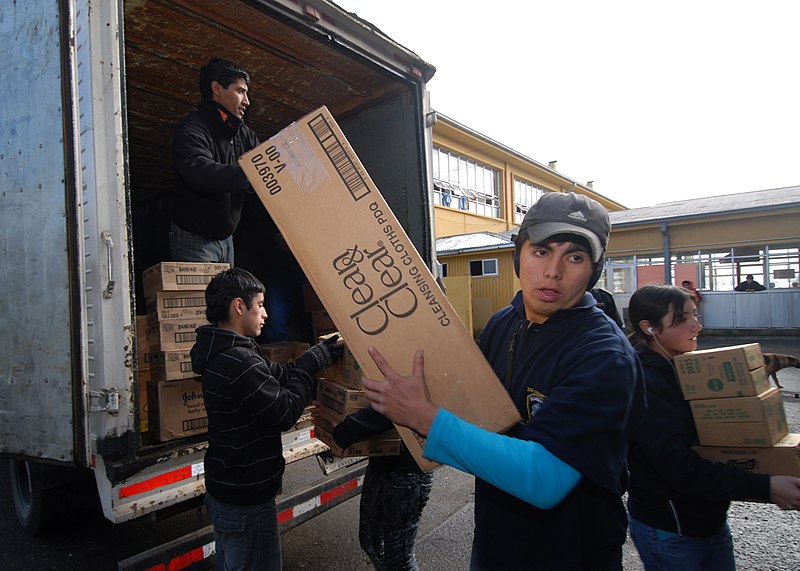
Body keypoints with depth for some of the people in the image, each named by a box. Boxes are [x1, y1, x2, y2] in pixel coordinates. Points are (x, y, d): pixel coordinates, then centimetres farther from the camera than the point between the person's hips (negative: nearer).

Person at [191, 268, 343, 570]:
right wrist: (316, 360, -14)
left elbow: (279, 376, 3)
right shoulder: (239, 362, -29)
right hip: (246, 503, -10)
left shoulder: (220, 353, 4)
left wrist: (321, 353, -3)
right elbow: (286, 412, -23)